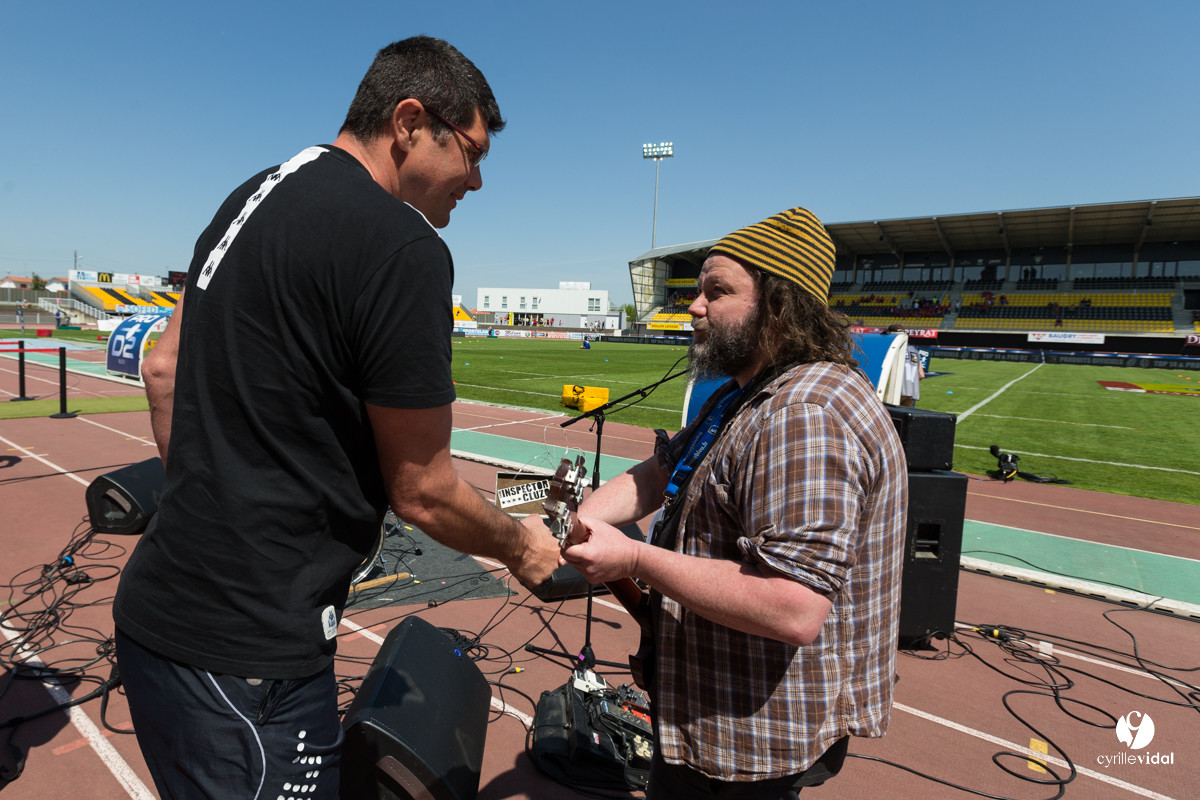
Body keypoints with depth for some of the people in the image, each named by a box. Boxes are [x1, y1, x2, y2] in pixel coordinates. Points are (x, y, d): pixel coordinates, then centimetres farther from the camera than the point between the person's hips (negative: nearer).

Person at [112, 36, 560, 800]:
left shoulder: (254, 195, 9)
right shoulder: (403, 247, -19)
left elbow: (164, 367, 16)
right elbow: (422, 492, -14)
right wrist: (522, 547, 4)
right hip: (245, 650, -9)